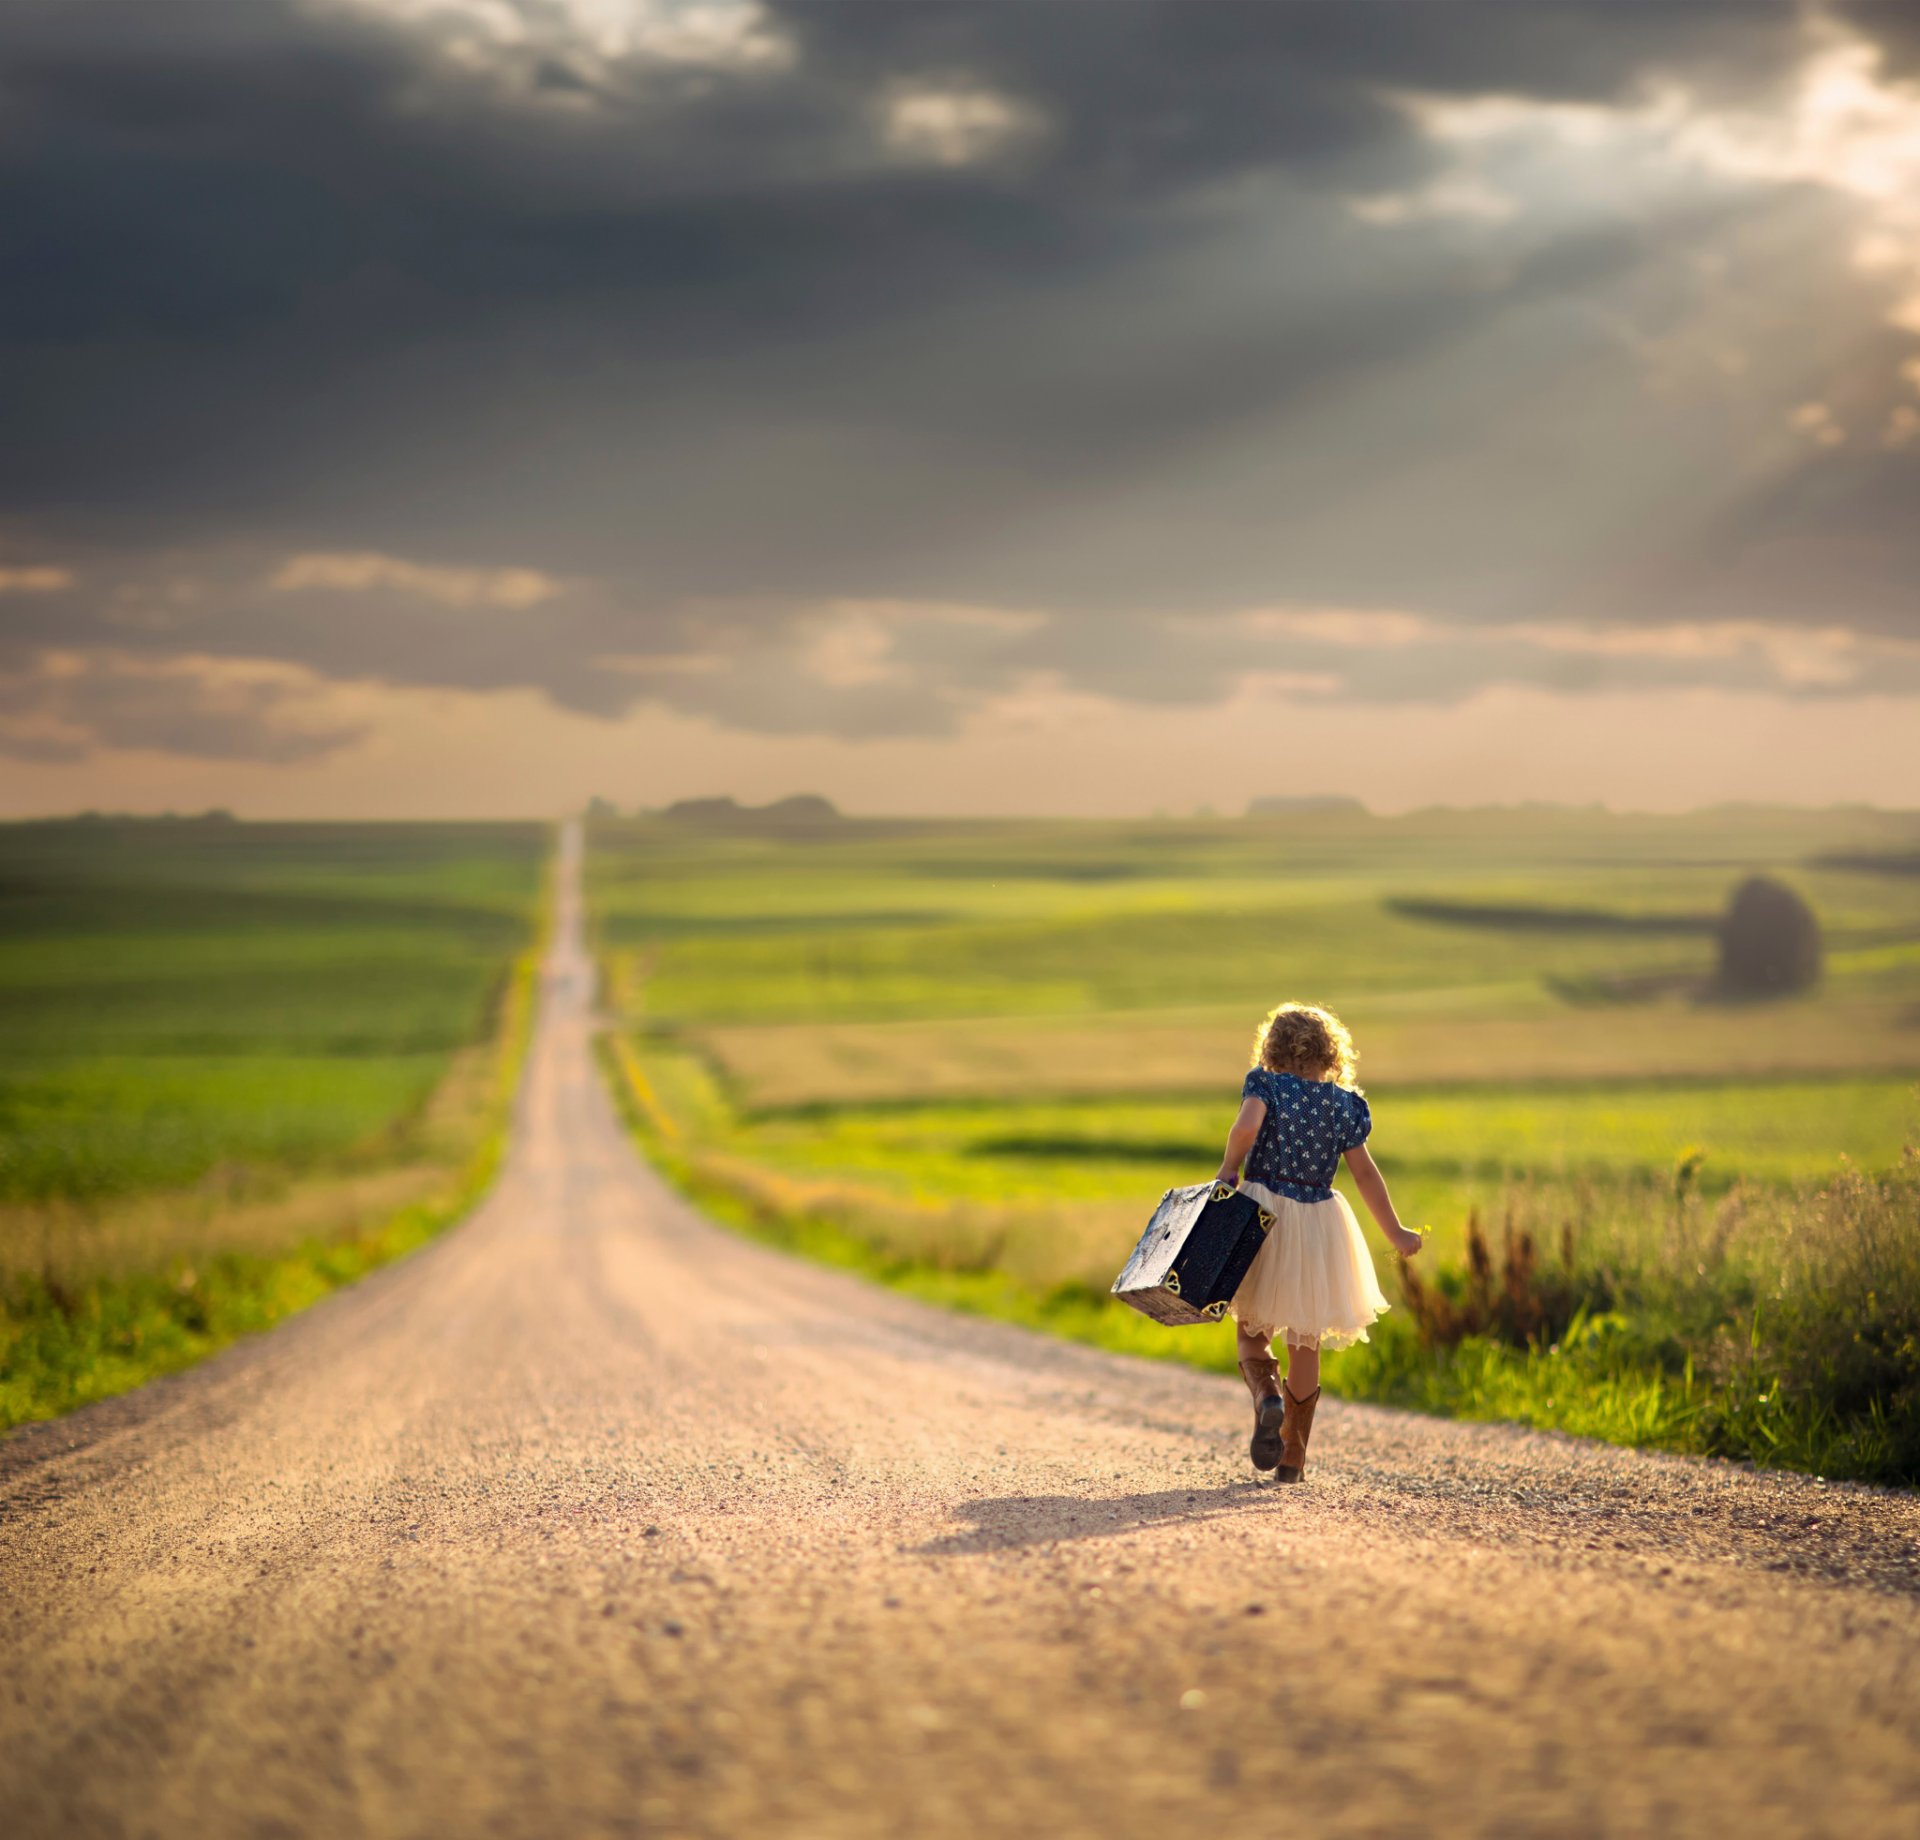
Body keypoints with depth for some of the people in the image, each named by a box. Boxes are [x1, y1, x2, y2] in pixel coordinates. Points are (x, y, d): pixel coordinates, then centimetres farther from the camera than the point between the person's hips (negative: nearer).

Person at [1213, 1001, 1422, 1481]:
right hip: (1318, 1226, 2)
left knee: (1253, 1329, 13)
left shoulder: (1265, 1084, -5)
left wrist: (1227, 1171, -8)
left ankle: (1267, 1398, -20)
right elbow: (1365, 1173, 1)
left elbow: (1246, 1126, -25)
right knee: (1306, 1344, 13)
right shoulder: (1344, 1103, 1)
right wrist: (1395, 1233, 8)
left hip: (1262, 1217, -2)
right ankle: (1292, 1459, 14)